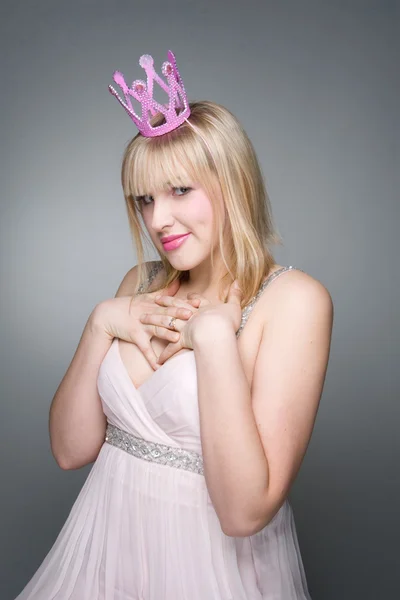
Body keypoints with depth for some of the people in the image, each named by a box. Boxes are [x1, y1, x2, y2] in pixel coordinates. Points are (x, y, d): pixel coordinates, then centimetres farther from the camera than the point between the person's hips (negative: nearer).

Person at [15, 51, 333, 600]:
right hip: (105, 544, 5)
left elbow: (245, 512, -23)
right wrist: (102, 324, -13)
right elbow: (70, 449, -2)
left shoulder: (293, 299, -16)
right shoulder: (141, 284, 0)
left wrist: (212, 334, -25)